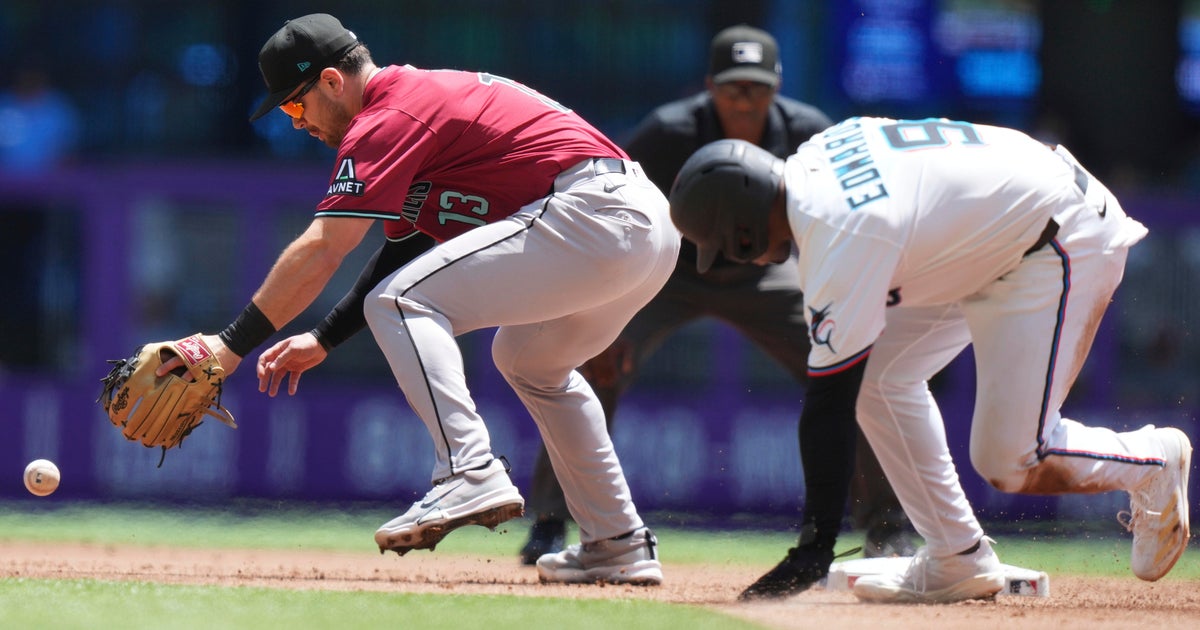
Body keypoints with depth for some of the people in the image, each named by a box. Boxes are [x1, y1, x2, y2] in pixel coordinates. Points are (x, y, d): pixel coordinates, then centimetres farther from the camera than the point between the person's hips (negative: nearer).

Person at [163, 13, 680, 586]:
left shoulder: (387, 119, -6)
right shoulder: (418, 96, 24)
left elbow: (320, 249, -13)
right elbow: (406, 246, 27)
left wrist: (232, 345, -13)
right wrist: (324, 340, 22)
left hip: (589, 212, -10)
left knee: (400, 304, -10)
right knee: (529, 359, 31)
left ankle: (471, 473, -22)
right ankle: (619, 546, 29)